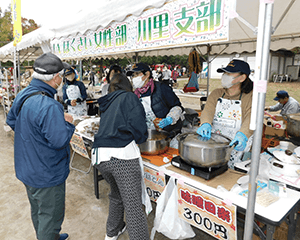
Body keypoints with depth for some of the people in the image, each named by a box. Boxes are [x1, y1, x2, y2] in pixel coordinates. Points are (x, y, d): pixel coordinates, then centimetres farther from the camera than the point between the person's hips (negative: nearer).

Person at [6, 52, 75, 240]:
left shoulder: (22, 95, -1)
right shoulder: (49, 107, -32)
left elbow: (11, 121, 14)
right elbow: (60, 140, -31)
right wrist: (68, 123, -15)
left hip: (27, 169, 10)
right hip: (47, 175, -10)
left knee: (38, 211, 29)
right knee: (50, 216, 11)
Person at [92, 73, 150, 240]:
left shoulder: (107, 104, 23)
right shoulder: (129, 97, 3)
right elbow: (137, 124, -12)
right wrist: (141, 138, 8)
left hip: (100, 156, 8)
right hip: (123, 154, -7)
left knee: (117, 195, 28)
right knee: (133, 206, -2)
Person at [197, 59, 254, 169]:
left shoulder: (251, 97, 1)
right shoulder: (216, 93, 10)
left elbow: (251, 118, -15)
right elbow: (208, 110, -8)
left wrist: (242, 134, -36)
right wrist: (206, 124, -32)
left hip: (236, 144, -2)